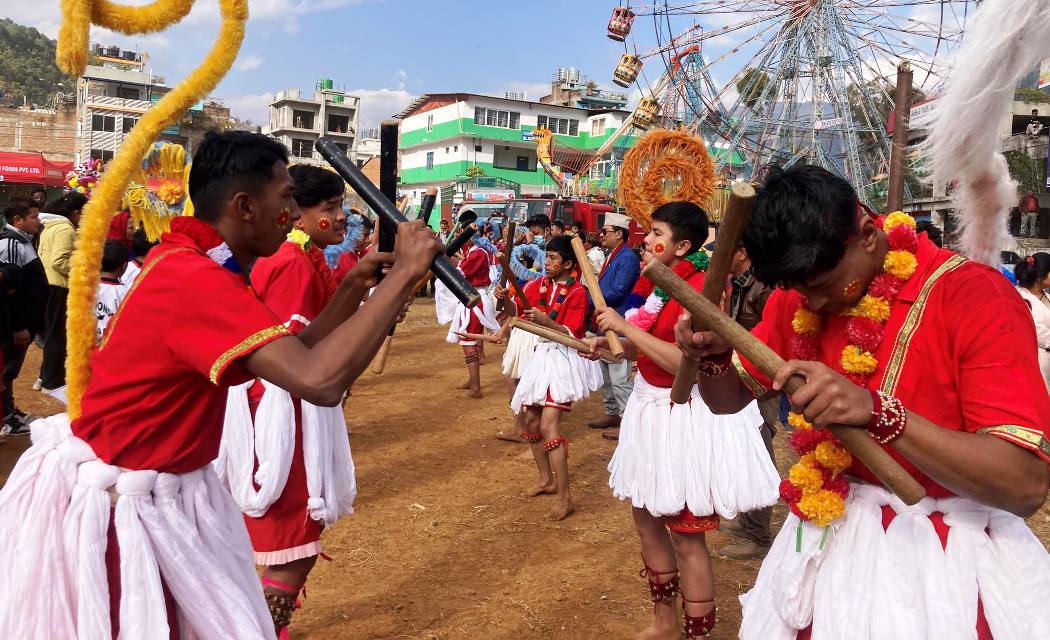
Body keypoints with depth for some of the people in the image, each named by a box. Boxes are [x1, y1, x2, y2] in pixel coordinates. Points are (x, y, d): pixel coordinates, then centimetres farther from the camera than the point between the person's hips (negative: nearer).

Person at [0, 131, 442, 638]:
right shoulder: (194, 279, -27)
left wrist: (355, 287, -1)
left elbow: (293, 356, 8)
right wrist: (404, 274, -32)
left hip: (165, 495, 9)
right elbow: (320, 380, -39)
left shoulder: (191, 262, 4)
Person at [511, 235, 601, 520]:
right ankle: (546, 479, 31)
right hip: (543, 354, 8)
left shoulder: (577, 292, -12)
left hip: (565, 359, -8)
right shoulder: (539, 285, 5)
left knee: (548, 426, -16)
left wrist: (546, 321, -32)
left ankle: (564, 497, -10)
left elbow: (572, 334, -18)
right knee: (529, 420, 13)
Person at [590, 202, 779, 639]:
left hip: (688, 416, -10)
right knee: (646, 517, 19)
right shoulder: (660, 284, 8)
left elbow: (686, 362, -30)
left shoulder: (700, 287, -20)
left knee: (686, 534, 1)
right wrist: (609, 344, 0)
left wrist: (625, 327, -26)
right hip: (653, 407, 10)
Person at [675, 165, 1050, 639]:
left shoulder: (975, 295, -20)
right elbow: (727, 400, 7)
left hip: (946, 554, -5)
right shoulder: (795, 297, -2)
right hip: (828, 533, 5)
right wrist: (713, 354, -15)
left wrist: (876, 412, -38)